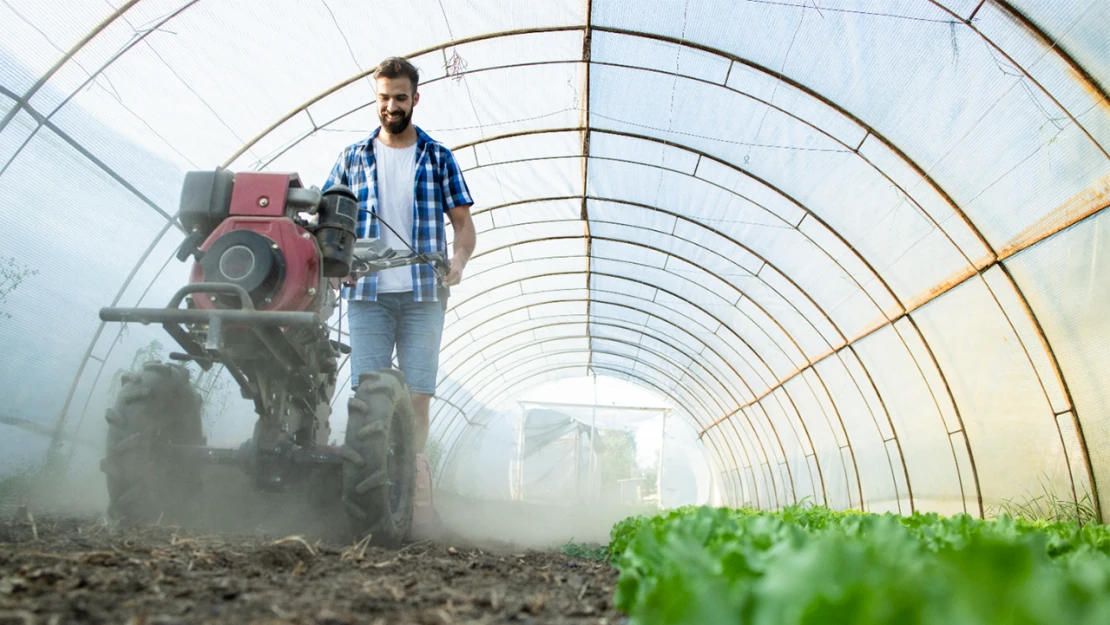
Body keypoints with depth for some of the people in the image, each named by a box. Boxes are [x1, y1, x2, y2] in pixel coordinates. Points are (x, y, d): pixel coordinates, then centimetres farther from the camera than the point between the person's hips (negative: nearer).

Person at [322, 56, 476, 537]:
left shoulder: (438, 158, 12)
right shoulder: (352, 158, 15)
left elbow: (463, 222, 8)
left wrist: (458, 260, -12)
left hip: (423, 294, -1)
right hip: (367, 293, 1)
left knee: (416, 393, -4)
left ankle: (416, 493, 2)